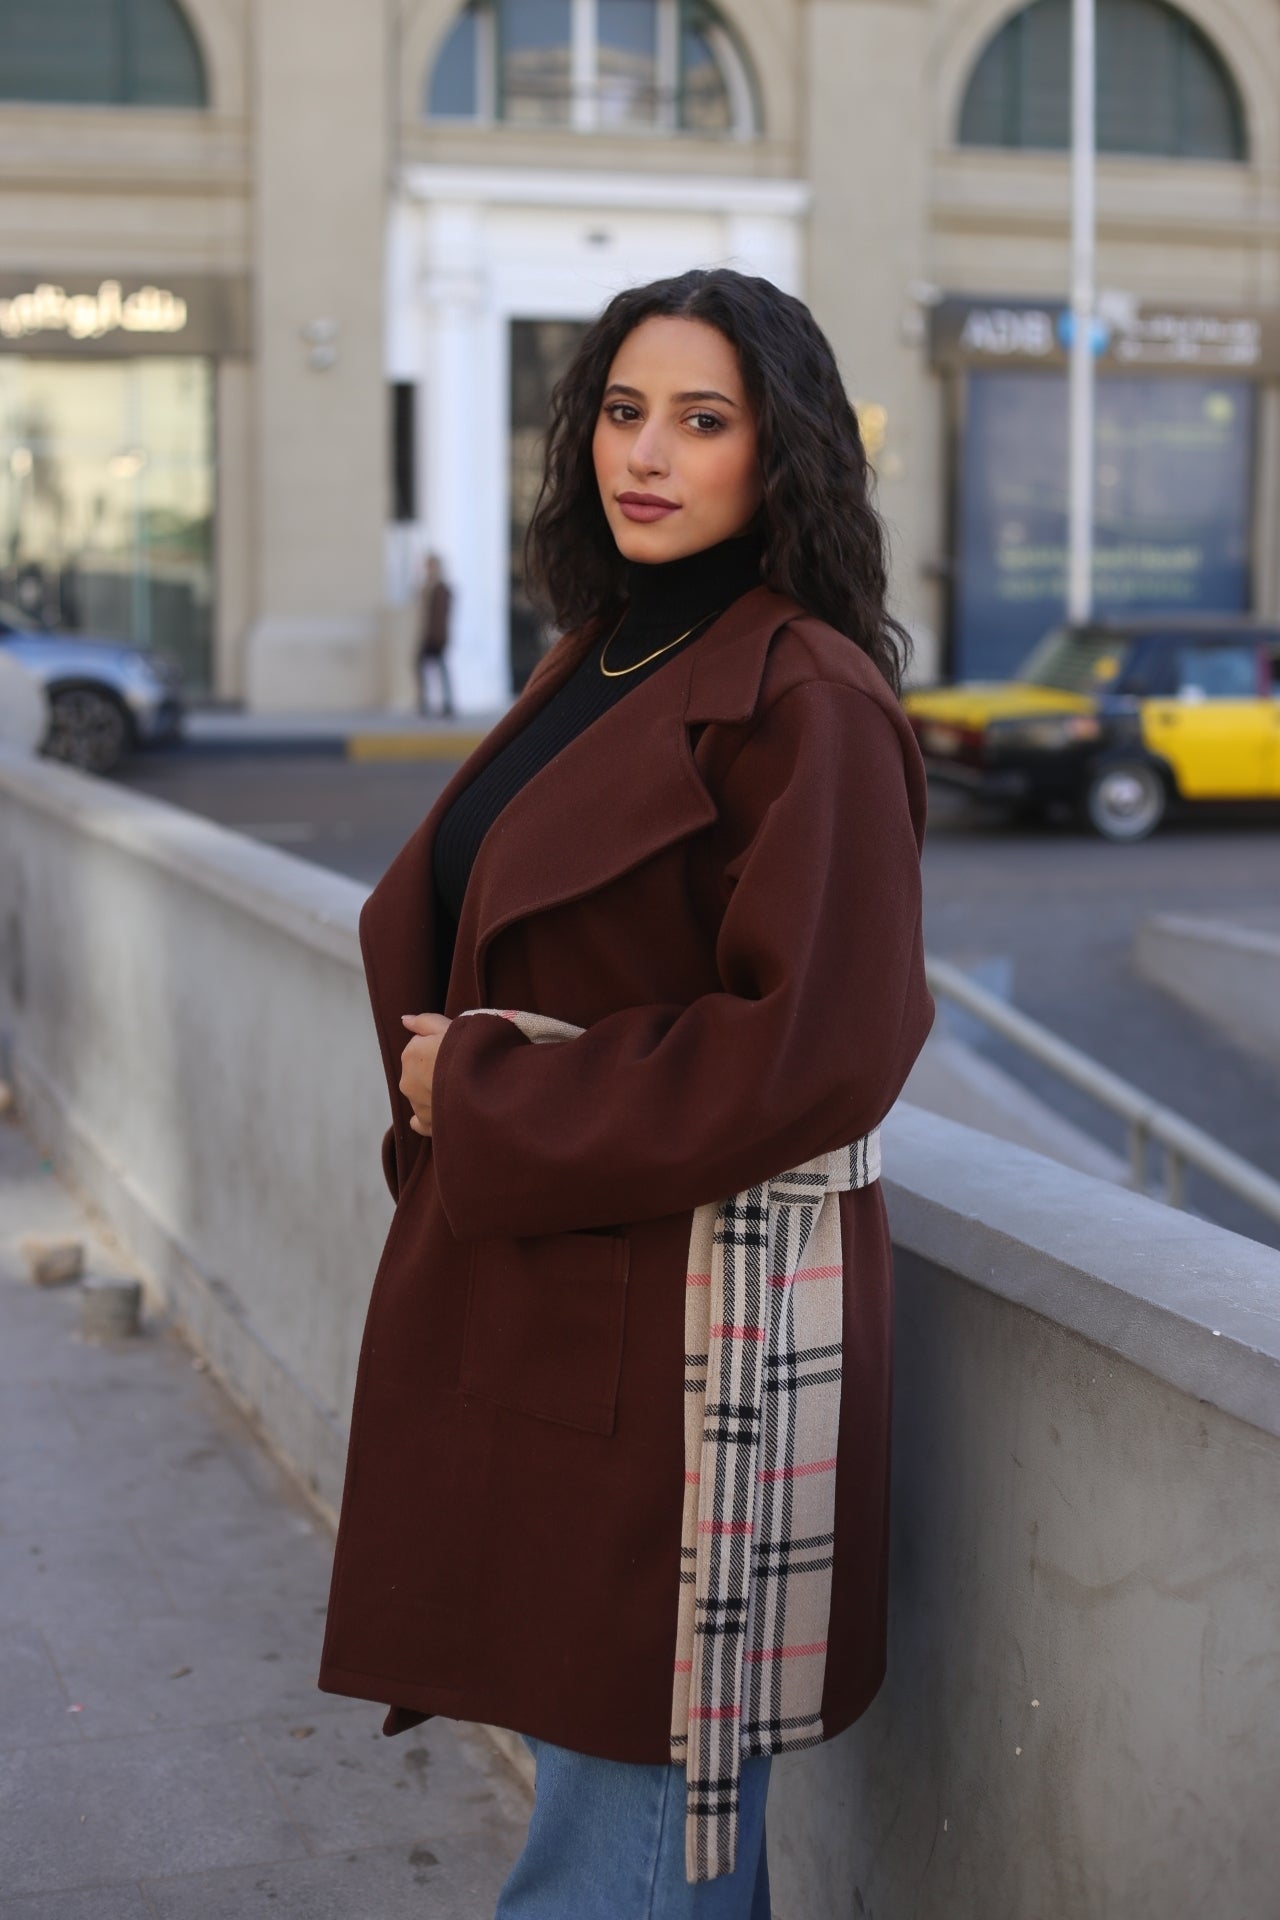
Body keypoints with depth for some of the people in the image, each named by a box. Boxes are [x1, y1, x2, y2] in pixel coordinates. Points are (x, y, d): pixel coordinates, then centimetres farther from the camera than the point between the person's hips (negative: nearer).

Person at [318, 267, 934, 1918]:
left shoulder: (806, 700, -13)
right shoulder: (597, 666, 12)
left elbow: (811, 1042, -20)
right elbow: (444, 941, 22)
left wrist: (485, 1102, -14)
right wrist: (448, 1081, 2)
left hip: (691, 1304, -8)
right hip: (529, 1282, 9)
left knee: (636, 1780, 2)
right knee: (588, 1740, 19)